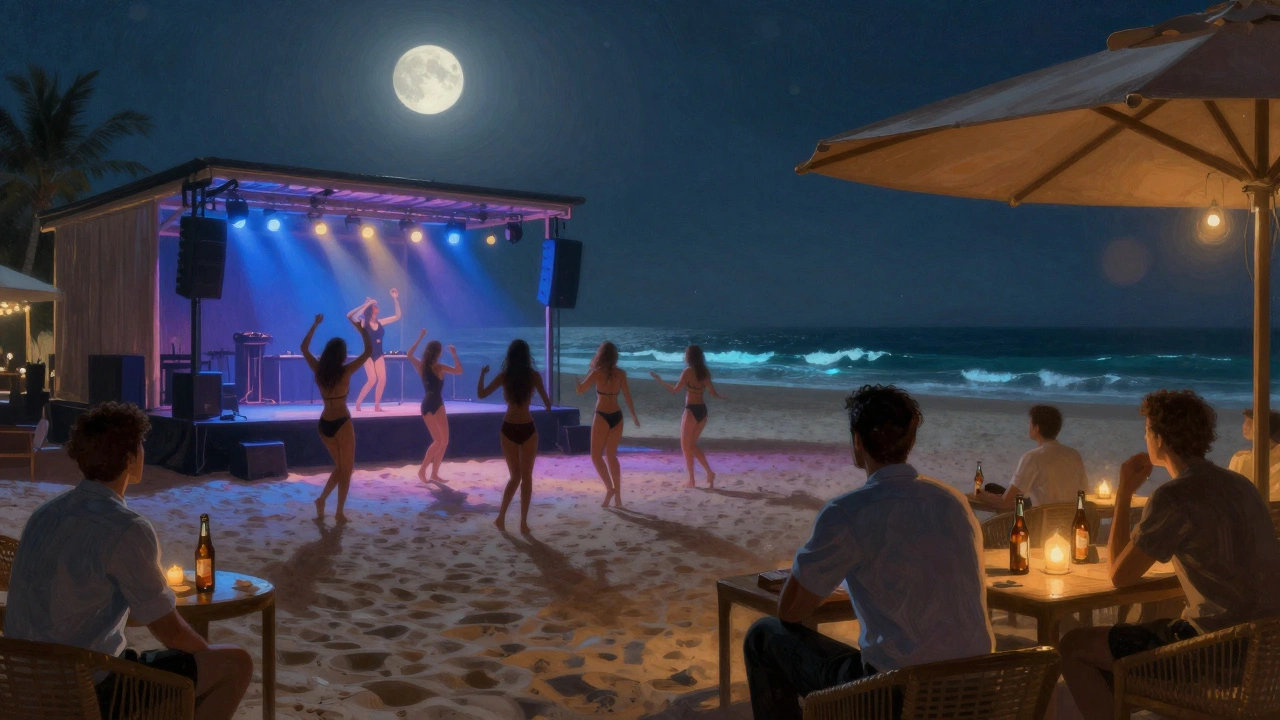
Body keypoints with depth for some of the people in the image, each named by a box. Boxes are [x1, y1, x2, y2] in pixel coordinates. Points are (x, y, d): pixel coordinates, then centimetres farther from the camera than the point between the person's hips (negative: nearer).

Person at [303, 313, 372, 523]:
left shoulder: (318, 370, -2)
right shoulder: (346, 372, -15)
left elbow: (304, 348, 14)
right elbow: (369, 350, -10)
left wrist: (315, 325, 16)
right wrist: (360, 328, -1)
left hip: (324, 425, 5)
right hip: (342, 424, -5)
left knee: (340, 467, 22)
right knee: (346, 470, 8)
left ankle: (322, 499, 11)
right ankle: (339, 512, 7)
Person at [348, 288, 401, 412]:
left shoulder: (380, 323, 6)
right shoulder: (363, 323, -8)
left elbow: (397, 316, 10)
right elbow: (350, 316, -27)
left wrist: (395, 300, 2)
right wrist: (366, 304, -25)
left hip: (379, 355, 5)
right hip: (368, 355, -5)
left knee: (382, 379, -6)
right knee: (372, 379, -17)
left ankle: (377, 406, 6)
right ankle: (358, 403, -2)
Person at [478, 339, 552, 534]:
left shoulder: (504, 376, -3)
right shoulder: (534, 376, -6)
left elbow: (481, 394, 3)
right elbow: (547, 403, -1)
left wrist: (482, 374, 17)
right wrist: (548, 406, 22)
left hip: (509, 429, 2)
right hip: (527, 429, -2)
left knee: (515, 476, 16)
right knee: (526, 476, 8)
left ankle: (501, 518, 13)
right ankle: (523, 522, 7)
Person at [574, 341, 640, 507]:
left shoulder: (597, 373, -9)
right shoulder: (620, 373, 2)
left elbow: (580, 391, -3)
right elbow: (627, 396, 7)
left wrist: (588, 372, 12)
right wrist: (633, 415, 18)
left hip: (602, 416, -5)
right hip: (617, 416, 5)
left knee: (596, 455, 7)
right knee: (611, 456, 14)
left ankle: (609, 488, -9)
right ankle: (617, 496, 12)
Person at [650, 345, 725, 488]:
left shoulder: (688, 372, -12)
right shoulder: (705, 372, 7)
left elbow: (675, 390, -14)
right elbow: (713, 393, 10)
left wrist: (659, 380, -5)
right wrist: (722, 397, 31)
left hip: (691, 410, -7)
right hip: (703, 410, 7)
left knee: (685, 445, 6)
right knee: (692, 444, 18)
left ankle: (691, 479, 5)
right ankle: (709, 473, 7)